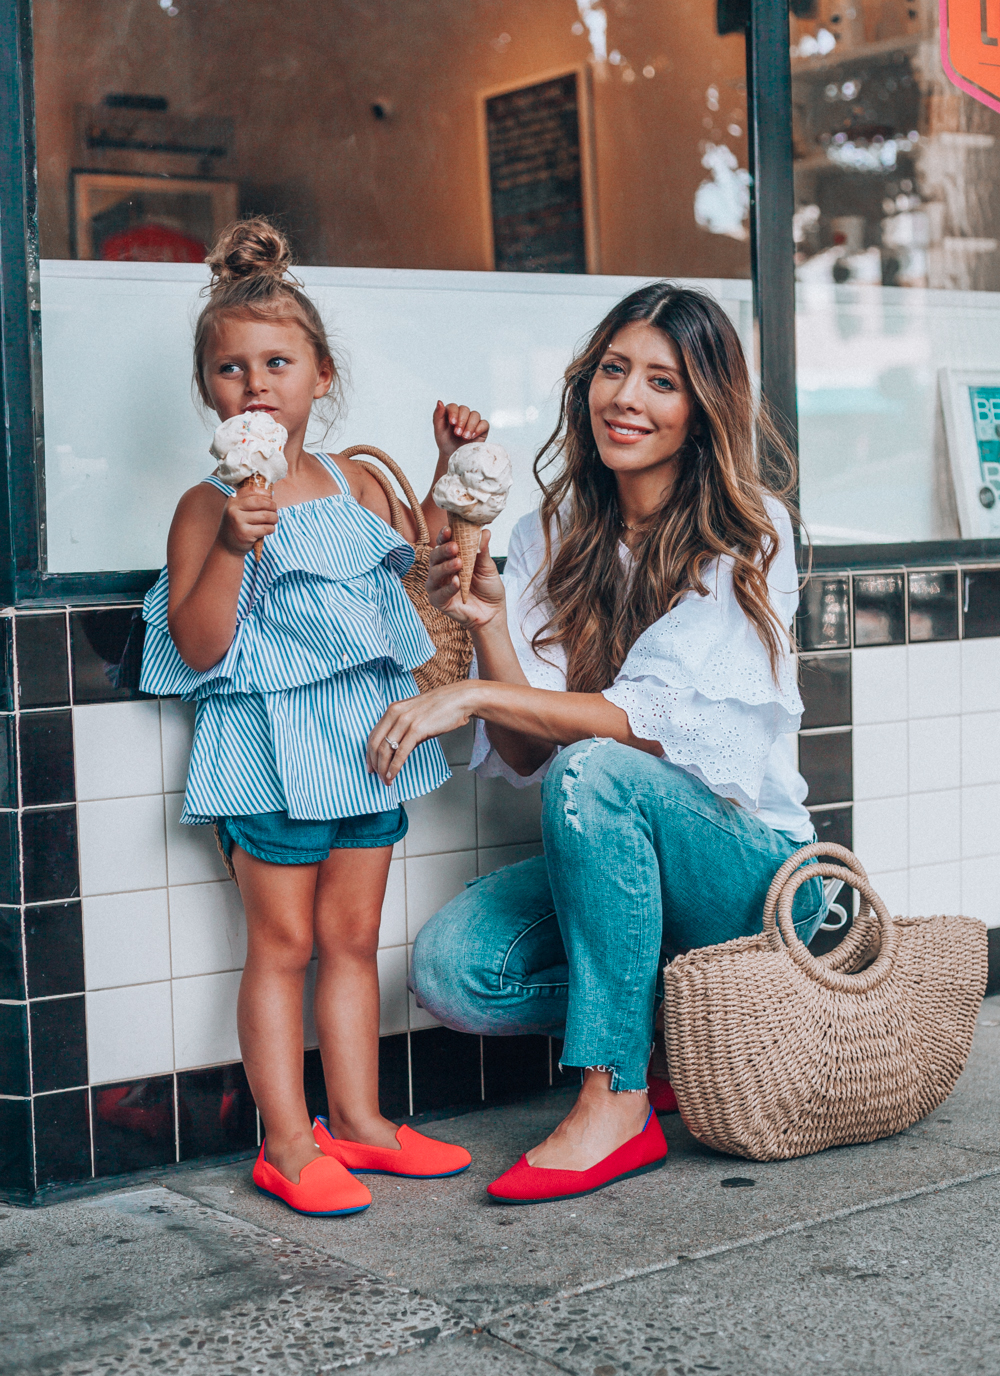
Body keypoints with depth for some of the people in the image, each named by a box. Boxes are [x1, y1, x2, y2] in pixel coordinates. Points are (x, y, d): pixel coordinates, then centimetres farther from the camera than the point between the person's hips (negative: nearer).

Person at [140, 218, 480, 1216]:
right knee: (283, 944, 0)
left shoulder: (353, 484, 10)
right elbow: (195, 647, -13)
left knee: (352, 936, 12)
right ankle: (287, 1142, 8)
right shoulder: (206, 508, -7)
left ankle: (355, 1119, 22)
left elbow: (418, 568, 24)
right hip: (271, 746, -6)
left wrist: (449, 470, 15)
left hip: (367, 735, 6)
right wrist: (232, 546, -24)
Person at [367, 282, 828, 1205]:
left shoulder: (747, 535, -9)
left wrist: (475, 695, -25)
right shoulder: (552, 536, 3)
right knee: (452, 966, -21)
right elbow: (524, 758, -3)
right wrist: (490, 622, -17)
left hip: (750, 867, -4)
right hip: (614, 856, 5)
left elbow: (654, 719, -21)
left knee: (594, 769, -34)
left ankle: (615, 1104, -26)